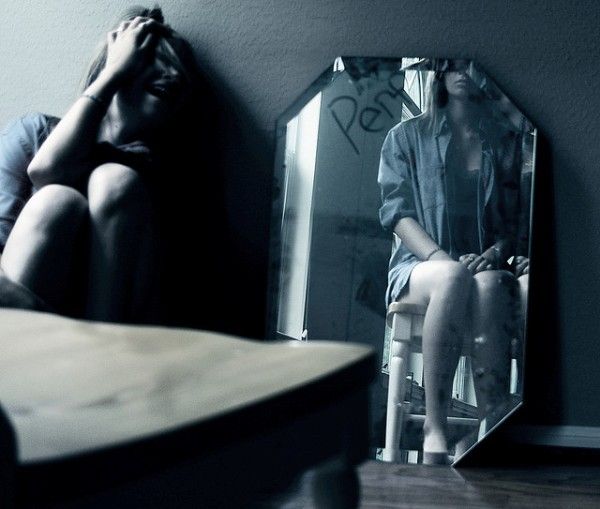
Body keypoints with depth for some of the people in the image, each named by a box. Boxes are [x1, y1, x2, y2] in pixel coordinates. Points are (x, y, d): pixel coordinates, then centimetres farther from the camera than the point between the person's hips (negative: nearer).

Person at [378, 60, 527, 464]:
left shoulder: (506, 143, 16)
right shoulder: (407, 137, 12)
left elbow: (516, 219, 11)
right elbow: (397, 212, 2)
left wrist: (494, 254, -13)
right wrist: (442, 259, -16)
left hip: (487, 266, 1)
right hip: (420, 267, -1)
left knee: (489, 285, -38)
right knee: (454, 276, -39)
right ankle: (435, 427, -44)